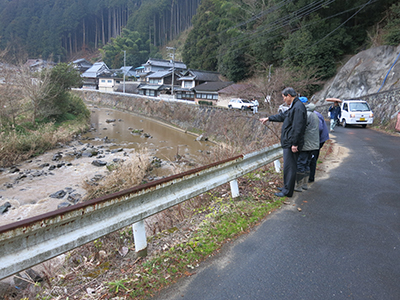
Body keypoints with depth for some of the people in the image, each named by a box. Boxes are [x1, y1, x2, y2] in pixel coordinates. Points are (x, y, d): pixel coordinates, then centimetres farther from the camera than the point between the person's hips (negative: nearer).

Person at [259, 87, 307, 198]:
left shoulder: (298, 107, -19)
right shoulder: (293, 106, 15)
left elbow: (297, 128, -24)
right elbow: (283, 115, 31)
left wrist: (294, 144, -23)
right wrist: (268, 118, 38)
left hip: (291, 143, -10)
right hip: (288, 142, 10)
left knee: (289, 167, -4)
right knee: (289, 166, 17)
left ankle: (287, 191, 4)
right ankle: (286, 187, 28)